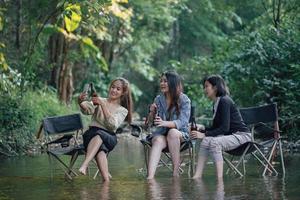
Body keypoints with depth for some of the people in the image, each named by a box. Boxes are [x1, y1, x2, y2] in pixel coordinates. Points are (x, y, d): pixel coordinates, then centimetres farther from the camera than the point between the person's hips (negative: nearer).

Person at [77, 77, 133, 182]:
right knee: (100, 148, -35)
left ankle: (84, 165, -53)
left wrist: (103, 105, -14)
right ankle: (106, 179, -47)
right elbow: (88, 110, -6)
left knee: (99, 134, -37)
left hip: (109, 137, 0)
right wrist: (81, 102, -29)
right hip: (92, 133, 1)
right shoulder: (100, 100, 17)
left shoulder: (123, 110, 15)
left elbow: (112, 125, -7)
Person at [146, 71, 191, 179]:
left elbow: (182, 122, -16)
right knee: (158, 141, -33)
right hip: (161, 133, 2)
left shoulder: (184, 100, -3)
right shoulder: (158, 99, 8)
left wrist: (165, 123, -33)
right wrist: (152, 113, -13)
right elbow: (150, 123, 10)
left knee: (172, 132, -37)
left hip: (180, 134, -2)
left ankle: (176, 172, -30)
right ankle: (150, 176, -54)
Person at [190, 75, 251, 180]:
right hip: (230, 135, 9)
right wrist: (200, 131, 2)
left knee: (214, 142, -30)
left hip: (241, 135, -9)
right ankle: (197, 176, -20)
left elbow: (224, 128, -22)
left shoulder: (224, 101, -16)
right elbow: (215, 127, 19)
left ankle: (219, 178, -31)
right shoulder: (216, 104, 13)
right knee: (205, 142, -12)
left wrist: (204, 134, -24)